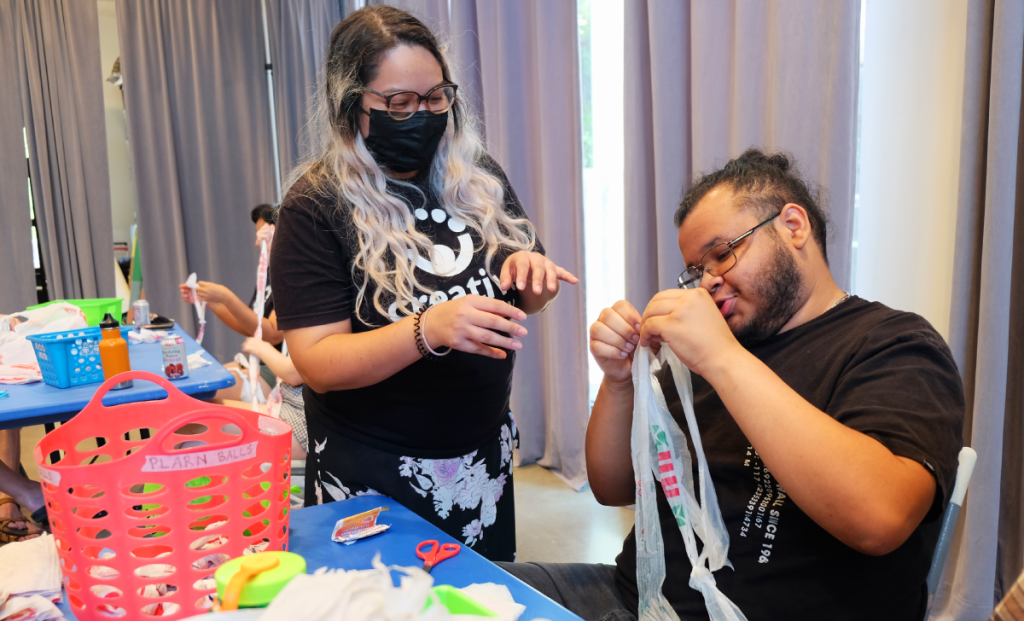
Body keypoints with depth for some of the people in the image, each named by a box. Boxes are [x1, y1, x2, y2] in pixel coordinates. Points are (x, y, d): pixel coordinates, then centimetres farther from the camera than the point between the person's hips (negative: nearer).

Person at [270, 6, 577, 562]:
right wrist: (428, 330, -33)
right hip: (374, 478, -4)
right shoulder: (316, 207, -13)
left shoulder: (478, 179, 1)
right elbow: (317, 364, -18)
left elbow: (521, 301, 10)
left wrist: (530, 270, -13)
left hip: (485, 459, 5)